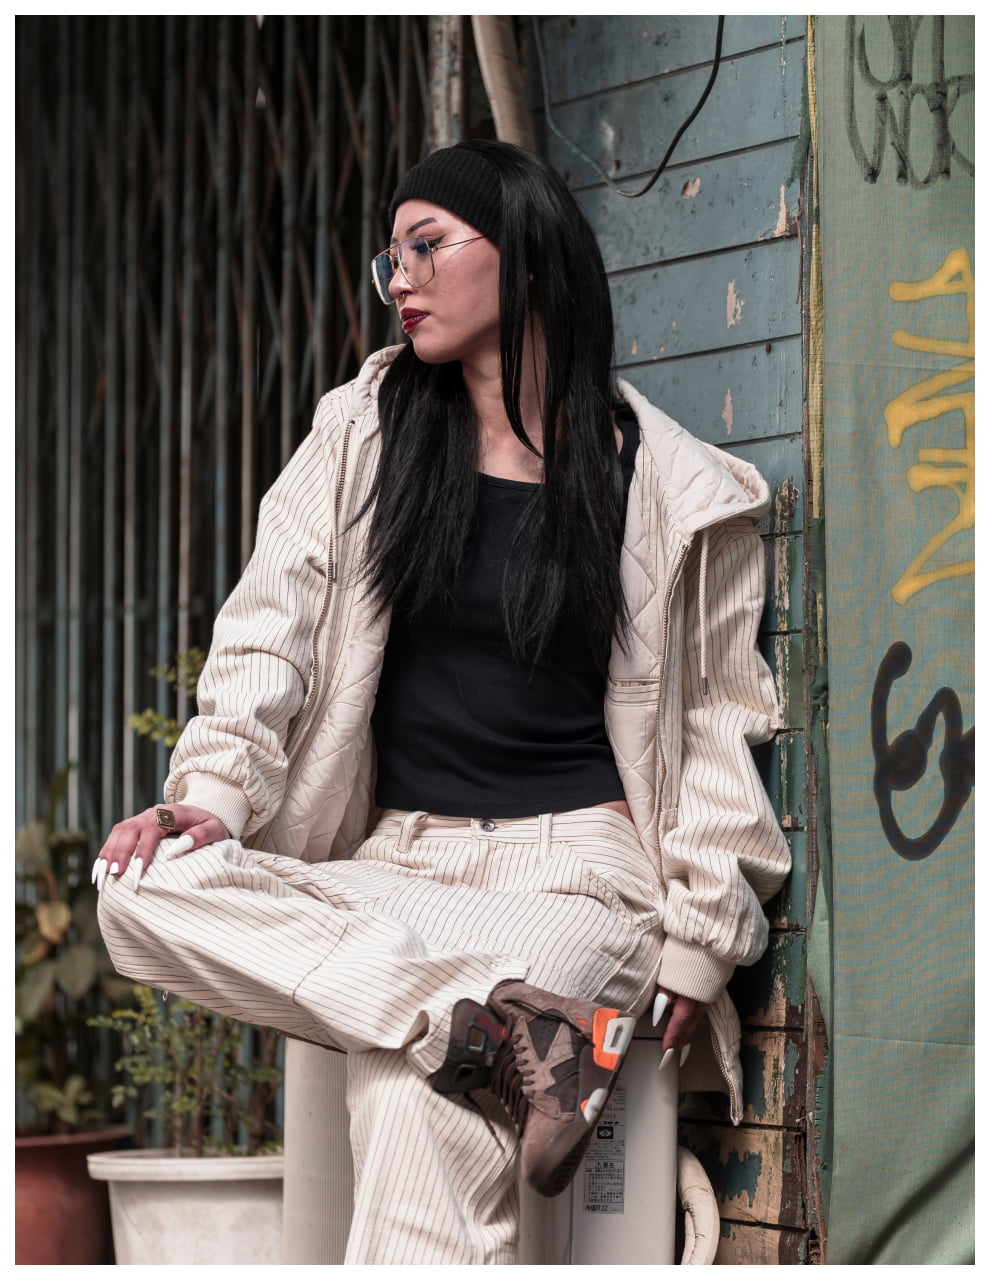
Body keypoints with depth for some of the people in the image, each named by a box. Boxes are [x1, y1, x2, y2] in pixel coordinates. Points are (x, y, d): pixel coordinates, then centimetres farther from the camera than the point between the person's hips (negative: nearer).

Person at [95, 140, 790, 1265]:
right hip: (398, 862, 5)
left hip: (576, 865, -4)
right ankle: (511, 1025, -31)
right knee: (142, 886, -27)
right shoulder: (364, 432, 12)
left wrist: (697, 942, 0)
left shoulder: (668, 486, 4)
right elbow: (272, 625, 5)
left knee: (421, 1121, -34)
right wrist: (211, 792, -12)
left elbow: (717, 721, 7)